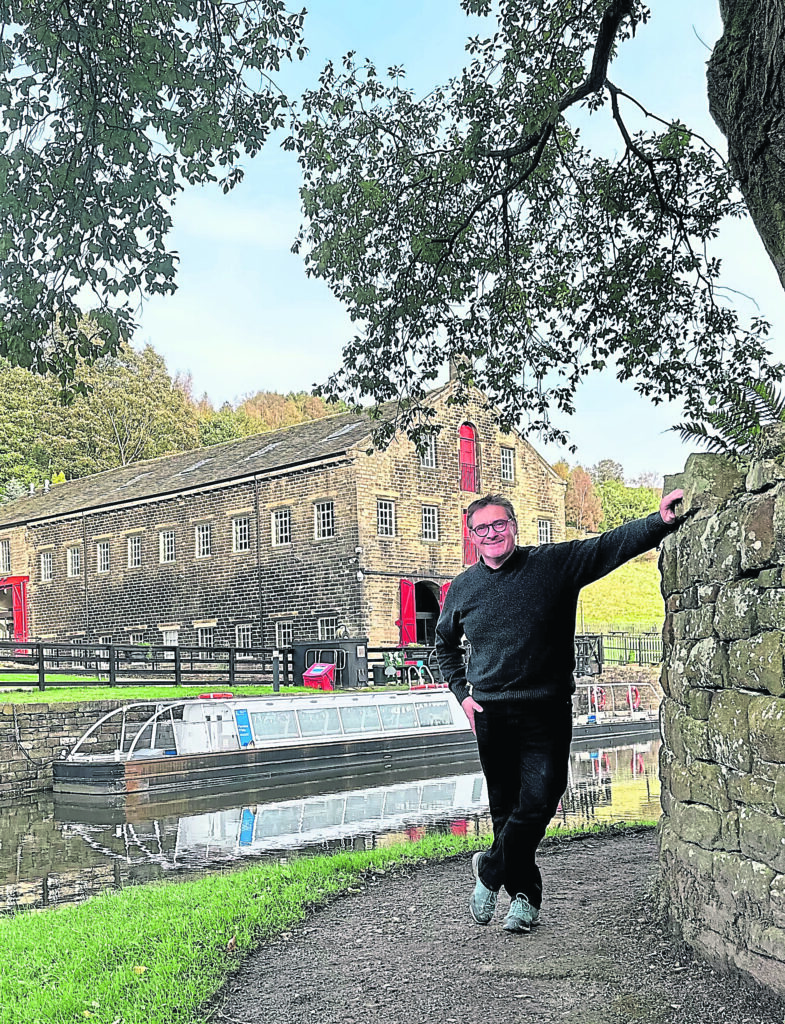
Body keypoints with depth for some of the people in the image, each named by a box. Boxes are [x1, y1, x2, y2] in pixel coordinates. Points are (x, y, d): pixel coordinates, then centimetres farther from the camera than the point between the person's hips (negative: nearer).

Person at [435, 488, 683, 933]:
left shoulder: (556, 564, -2)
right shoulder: (463, 588, 7)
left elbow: (612, 545, -11)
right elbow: (445, 642, 23)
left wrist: (661, 521, -27)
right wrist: (461, 692, 12)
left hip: (547, 712, -2)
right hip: (491, 714, 2)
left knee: (538, 804, -8)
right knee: (506, 808, 8)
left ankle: (490, 871, 16)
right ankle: (524, 896, 25)